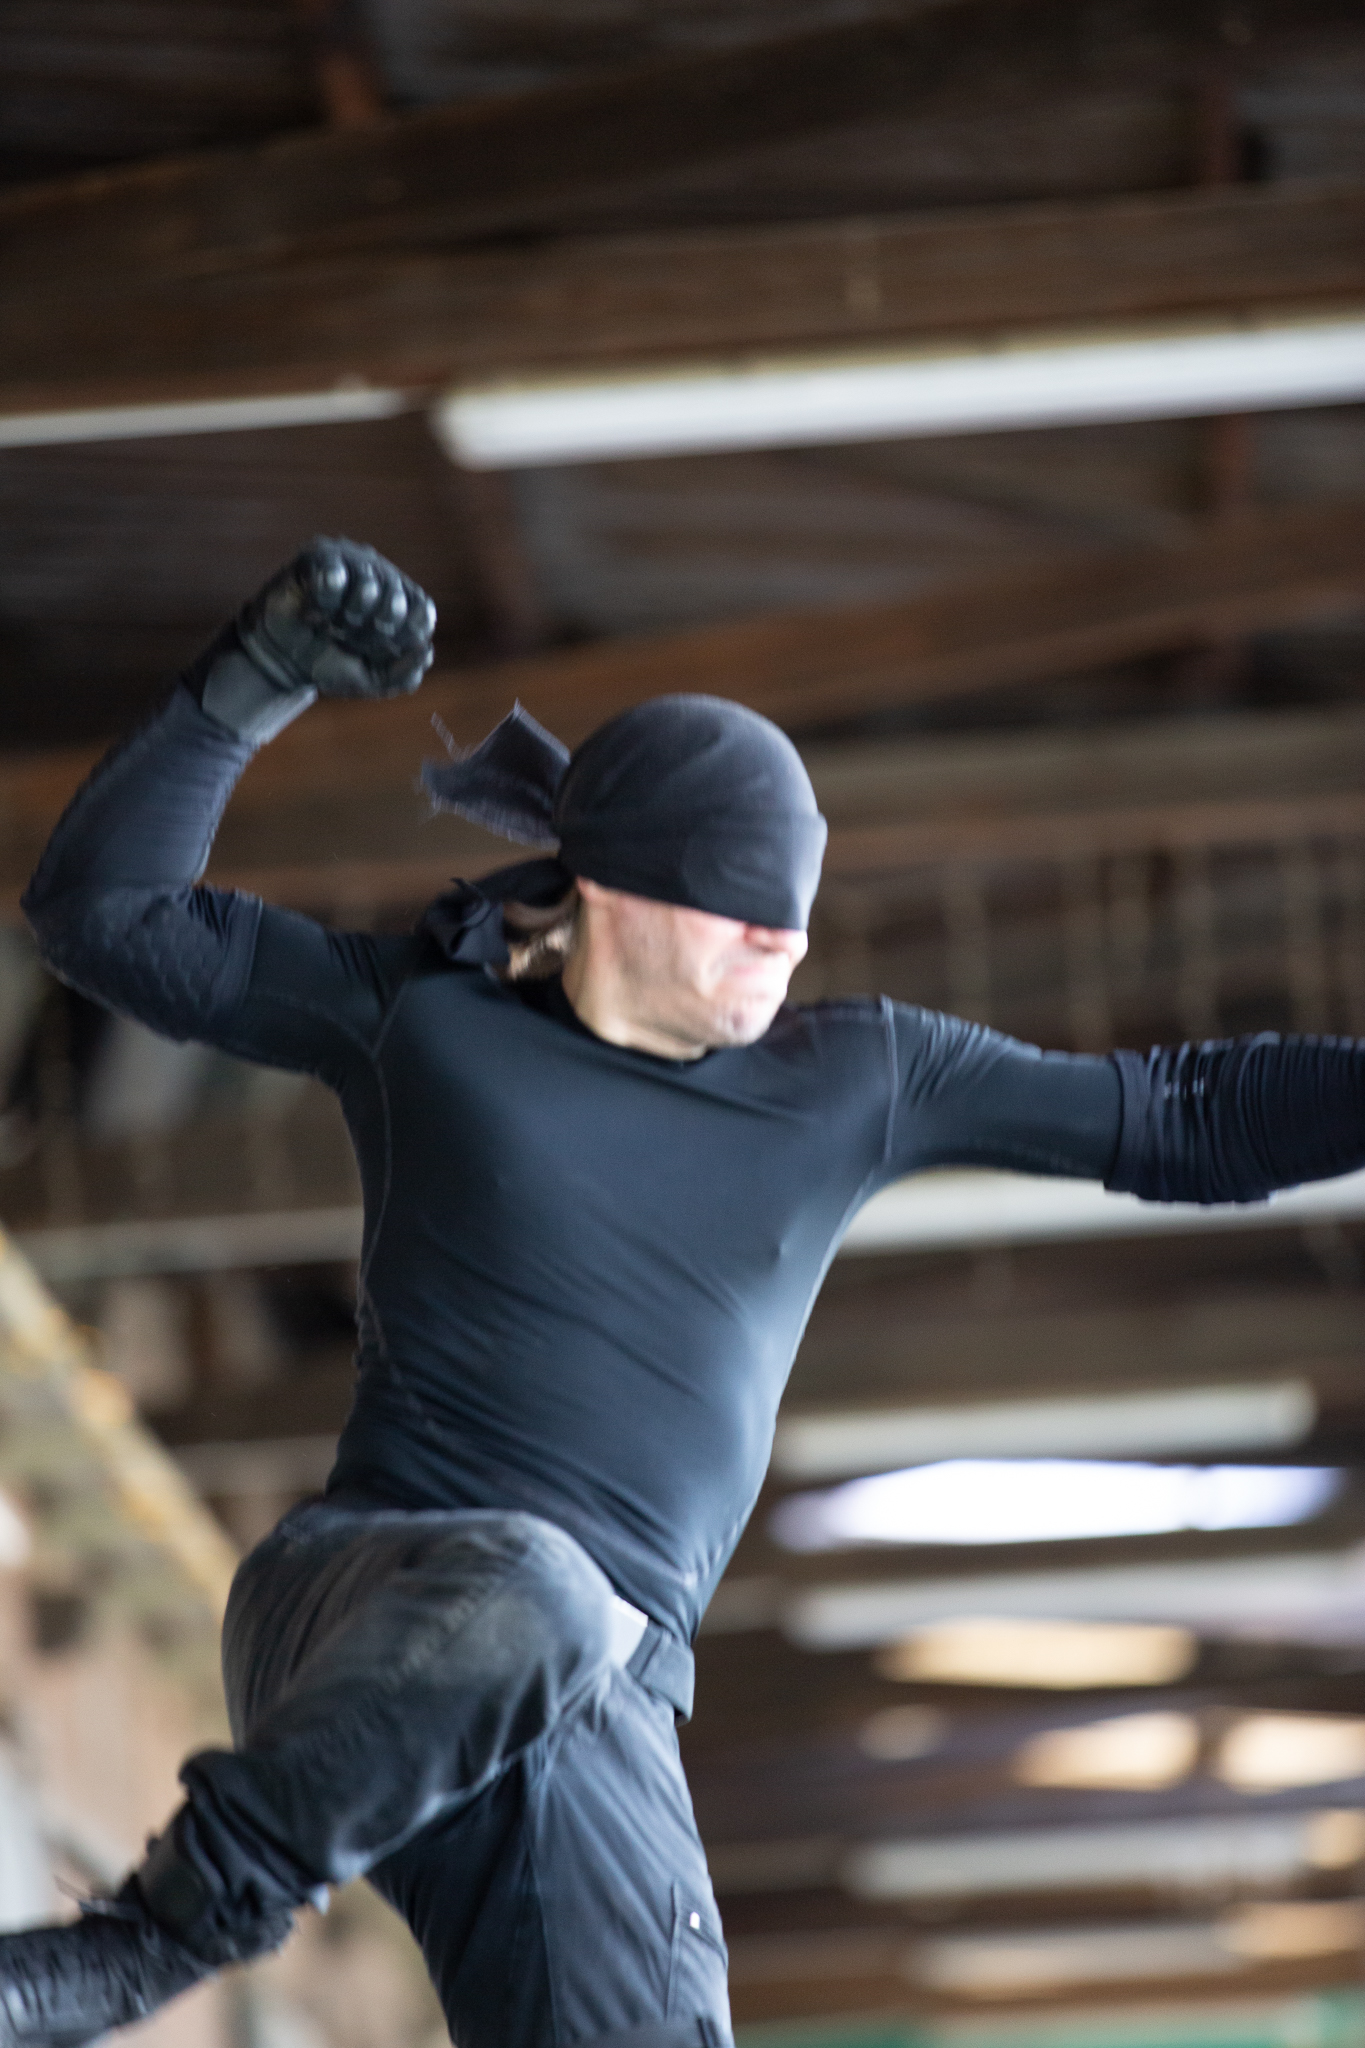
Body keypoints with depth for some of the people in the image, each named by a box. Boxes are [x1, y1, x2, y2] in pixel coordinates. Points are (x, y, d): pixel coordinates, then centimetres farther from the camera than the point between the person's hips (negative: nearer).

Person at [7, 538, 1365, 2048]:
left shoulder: (857, 1080, 15)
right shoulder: (430, 1017, 8)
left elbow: (1187, 1121, 18)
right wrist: (257, 681, -3)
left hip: (594, 1718, 4)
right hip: (353, 1623, -4)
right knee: (524, 1591, -40)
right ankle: (178, 1922, -25)